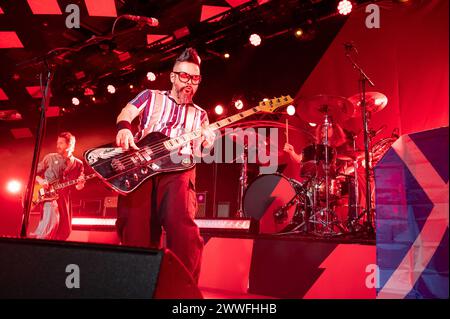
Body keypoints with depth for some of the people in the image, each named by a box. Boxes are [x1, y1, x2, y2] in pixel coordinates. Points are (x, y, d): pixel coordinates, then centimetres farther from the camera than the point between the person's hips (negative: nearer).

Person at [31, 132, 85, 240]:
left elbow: (78, 186, 9)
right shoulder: (50, 158, 5)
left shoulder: (78, 164, 8)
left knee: (64, 231, 5)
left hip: (64, 197, 3)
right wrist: (40, 180, -10)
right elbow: (34, 172, 10)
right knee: (52, 221, -29)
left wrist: (80, 184, -15)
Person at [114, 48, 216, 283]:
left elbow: (197, 153, 16)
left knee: (181, 223, -26)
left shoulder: (199, 115, 24)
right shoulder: (151, 97, 21)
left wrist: (206, 144, -7)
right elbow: (125, 114, 5)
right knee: (135, 234, -8)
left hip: (177, 170, 0)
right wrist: (124, 128, -18)